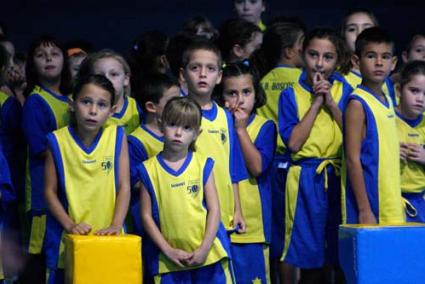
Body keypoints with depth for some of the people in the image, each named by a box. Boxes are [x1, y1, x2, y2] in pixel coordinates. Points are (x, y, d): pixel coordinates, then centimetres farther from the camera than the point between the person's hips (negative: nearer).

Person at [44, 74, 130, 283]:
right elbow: (50, 191, -2)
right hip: (70, 240, -1)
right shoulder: (58, 141, -6)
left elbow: (124, 186, -3)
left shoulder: (117, 136, -3)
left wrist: (116, 225, -13)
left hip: (108, 238, 1)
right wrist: (69, 224, -13)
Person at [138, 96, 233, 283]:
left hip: (207, 254, 1)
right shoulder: (149, 169, 0)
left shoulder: (203, 164, 2)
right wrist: (168, 251, -6)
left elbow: (214, 209, 1)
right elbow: (146, 215, 1)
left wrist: (204, 248, -8)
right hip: (169, 259, 0)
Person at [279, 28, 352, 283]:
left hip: (340, 176, 1)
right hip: (306, 179, -1)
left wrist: (331, 103, -9)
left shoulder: (345, 91, 6)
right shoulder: (291, 95, 3)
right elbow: (293, 142, -10)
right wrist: (316, 103, -9)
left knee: (343, 257, 3)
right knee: (309, 257, 3)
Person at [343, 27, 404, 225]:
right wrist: (365, 210, -17)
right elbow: (353, 160, -13)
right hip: (367, 202, -7)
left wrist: (397, 200, 15)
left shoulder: (389, 102, 13)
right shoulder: (357, 104, -9)